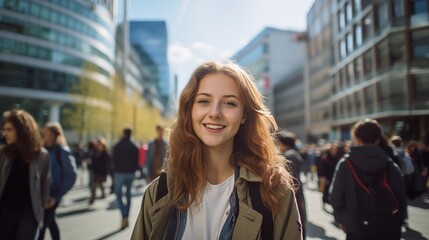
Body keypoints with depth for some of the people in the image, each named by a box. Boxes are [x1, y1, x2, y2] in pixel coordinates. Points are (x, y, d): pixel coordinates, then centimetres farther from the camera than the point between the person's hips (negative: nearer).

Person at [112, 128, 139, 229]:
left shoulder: (118, 145, -7)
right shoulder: (135, 147, 6)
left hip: (120, 172, -4)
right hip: (131, 173, 4)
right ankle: (126, 218, 16)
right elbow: (137, 161, 5)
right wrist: (133, 170, 12)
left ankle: (124, 217, -13)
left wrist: (116, 168, 12)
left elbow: (114, 160, -5)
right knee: (128, 195, 12)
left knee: (118, 194, 2)